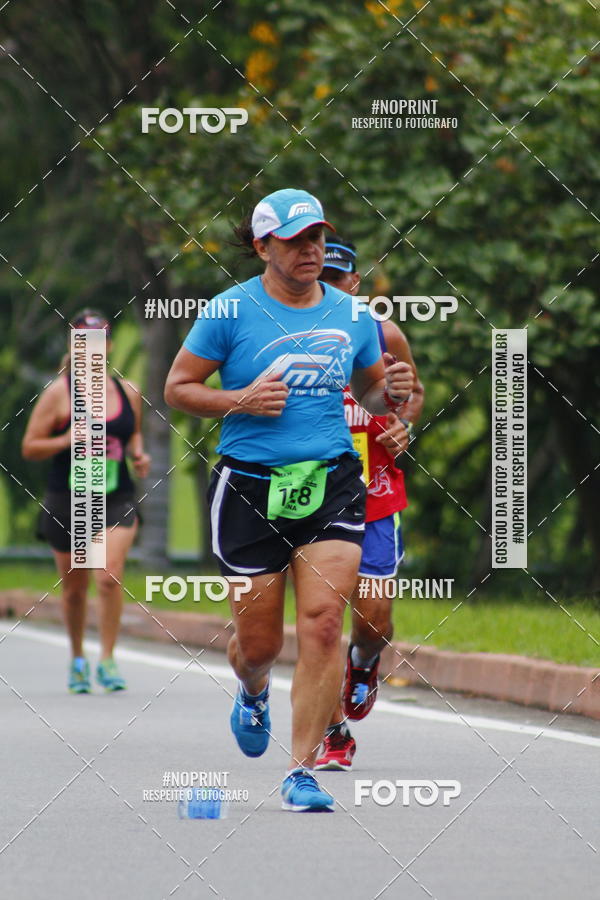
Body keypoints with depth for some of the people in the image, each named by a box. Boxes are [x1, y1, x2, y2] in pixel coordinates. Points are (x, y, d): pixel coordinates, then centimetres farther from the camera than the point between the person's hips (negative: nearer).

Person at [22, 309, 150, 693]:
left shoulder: (128, 393, 7)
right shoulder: (58, 393, -3)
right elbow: (30, 447, -3)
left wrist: (139, 455, 4)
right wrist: (68, 440, -18)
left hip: (117, 499, 1)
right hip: (68, 501, -1)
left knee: (110, 575, -18)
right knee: (74, 586, 9)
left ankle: (108, 659, -9)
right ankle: (78, 658, 30)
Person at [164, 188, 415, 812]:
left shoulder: (350, 315, 8)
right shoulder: (230, 311, -3)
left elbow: (370, 392, 21)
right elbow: (177, 389, 2)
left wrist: (390, 393, -2)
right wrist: (240, 400, -14)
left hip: (333, 484, 2)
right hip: (250, 487, -2)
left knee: (322, 624, -13)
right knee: (258, 642, 5)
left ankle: (301, 773, -7)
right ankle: (254, 693, 44)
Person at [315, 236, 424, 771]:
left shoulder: (385, 337, 0)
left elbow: (415, 392, 17)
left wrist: (405, 425, -3)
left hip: (376, 493, 0)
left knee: (373, 614, -7)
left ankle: (363, 664, 32)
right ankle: (336, 737, 8)